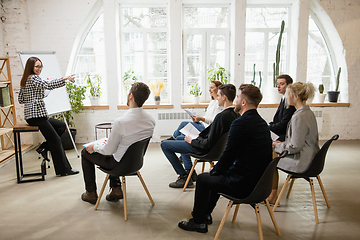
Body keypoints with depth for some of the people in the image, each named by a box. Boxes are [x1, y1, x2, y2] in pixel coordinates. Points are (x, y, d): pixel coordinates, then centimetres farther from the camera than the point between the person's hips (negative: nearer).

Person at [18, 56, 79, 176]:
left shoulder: (25, 81, 18)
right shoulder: (34, 78, -10)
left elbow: (20, 99, 20)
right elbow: (48, 85, -29)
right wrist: (65, 78, -37)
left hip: (30, 115, 10)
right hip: (36, 115, -10)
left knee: (61, 125, 17)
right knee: (55, 140, -6)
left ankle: (44, 147, 8)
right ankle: (64, 170, -2)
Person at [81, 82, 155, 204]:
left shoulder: (120, 122, -32)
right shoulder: (151, 120, -11)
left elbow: (109, 150, -21)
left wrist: (94, 147, 0)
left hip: (119, 164, -6)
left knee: (85, 152, 17)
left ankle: (91, 193, 29)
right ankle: (116, 189, 29)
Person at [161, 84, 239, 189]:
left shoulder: (221, 116, -32)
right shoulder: (235, 114, -4)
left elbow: (209, 144, -28)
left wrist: (192, 141, -13)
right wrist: (200, 135, 8)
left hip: (205, 150, -10)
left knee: (164, 145, -3)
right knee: (184, 139, 34)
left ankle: (183, 176, 3)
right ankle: (190, 171, 30)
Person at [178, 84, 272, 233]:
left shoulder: (240, 123, -21)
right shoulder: (262, 123, 7)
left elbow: (228, 154, -16)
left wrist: (215, 170, 4)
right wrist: (217, 169, 15)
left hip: (243, 185, -9)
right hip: (258, 180, 9)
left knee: (202, 179, 11)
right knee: (216, 175, 27)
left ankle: (198, 222, 28)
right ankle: (205, 214, 42)